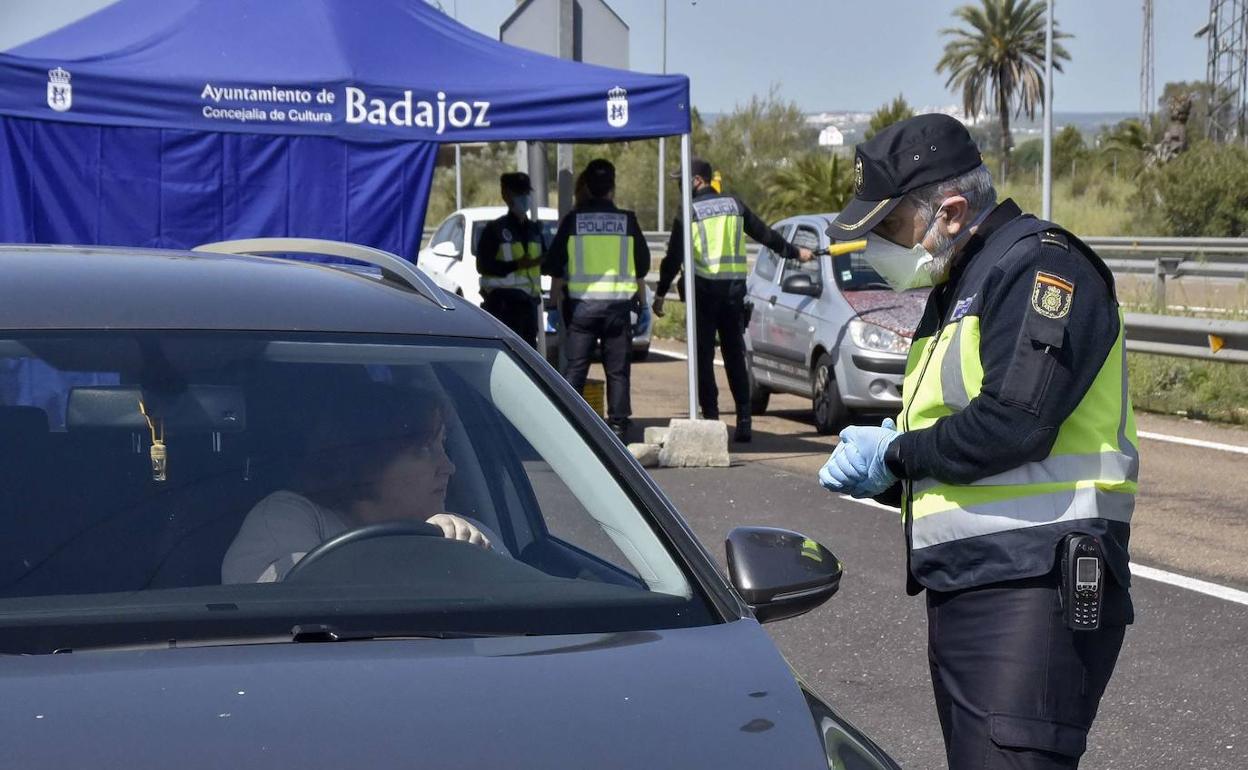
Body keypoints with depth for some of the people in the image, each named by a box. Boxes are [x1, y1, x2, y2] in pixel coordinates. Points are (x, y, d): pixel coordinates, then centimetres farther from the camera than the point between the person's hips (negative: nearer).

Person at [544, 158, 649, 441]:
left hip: (581, 303, 0)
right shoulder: (627, 220, 1)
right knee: (617, 370, 6)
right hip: (618, 303, 0)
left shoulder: (573, 220, 0)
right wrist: (636, 292, 25)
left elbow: (554, 266, 3)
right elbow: (643, 265, 9)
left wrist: (558, 301, 15)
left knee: (575, 367, 4)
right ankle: (617, 426, 3)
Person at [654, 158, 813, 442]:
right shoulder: (734, 204, 10)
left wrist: (660, 294, -1)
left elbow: (673, 257, -7)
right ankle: (744, 422, 7)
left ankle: (711, 418, -4)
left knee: (703, 357, 1)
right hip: (734, 288, 5)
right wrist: (795, 252, 32)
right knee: (735, 356, 10)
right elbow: (766, 234, 18)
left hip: (703, 290, -5)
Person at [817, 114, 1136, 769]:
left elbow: (1011, 426, -23)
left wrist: (893, 453, -8)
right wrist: (876, 473, 5)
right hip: (964, 588, 10)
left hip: (1031, 585, -10)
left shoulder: (1040, 265, -10)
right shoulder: (959, 286, 22)